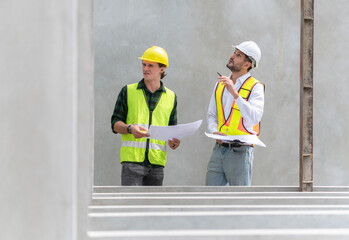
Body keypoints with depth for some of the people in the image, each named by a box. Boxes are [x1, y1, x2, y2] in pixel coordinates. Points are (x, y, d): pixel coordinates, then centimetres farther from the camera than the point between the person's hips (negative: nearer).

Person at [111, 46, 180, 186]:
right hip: (132, 159, -3)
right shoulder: (128, 91, 8)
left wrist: (172, 141, -3)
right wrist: (130, 128, -16)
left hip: (156, 161, 3)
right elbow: (115, 123, 5)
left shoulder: (171, 97, 14)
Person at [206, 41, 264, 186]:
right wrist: (214, 131, -2)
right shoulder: (220, 85, 15)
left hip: (240, 152, -5)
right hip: (219, 149, 5)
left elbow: (255, 118, -19)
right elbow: (211, 115, 20)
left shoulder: (255, 88, -4)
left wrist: (235, 94, -26)